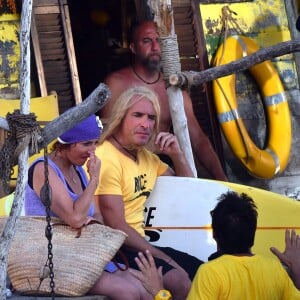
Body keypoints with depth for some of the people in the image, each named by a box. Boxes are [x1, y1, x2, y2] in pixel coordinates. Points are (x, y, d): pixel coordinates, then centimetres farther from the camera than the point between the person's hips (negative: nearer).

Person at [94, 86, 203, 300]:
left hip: (142, 244, 9)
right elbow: (117, 227, -19)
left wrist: (177, 154, 6)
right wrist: (165, 259, -17)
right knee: (179, 280, -28)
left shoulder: (146, 156, 14)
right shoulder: (106, 158, -14)